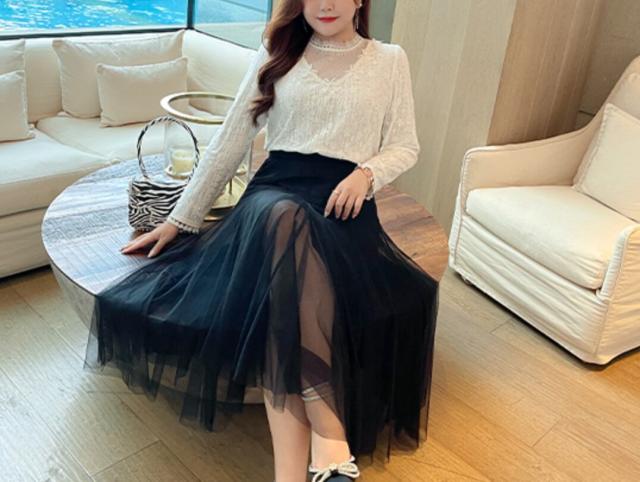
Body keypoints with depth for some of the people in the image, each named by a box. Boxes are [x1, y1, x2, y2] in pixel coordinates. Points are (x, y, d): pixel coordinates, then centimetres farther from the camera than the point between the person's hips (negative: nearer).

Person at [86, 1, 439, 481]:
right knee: (282, 220, -39)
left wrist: (367, 172, -10)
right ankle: (330, 438, -40)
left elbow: (405, 147, 13)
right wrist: (181, 218, 11)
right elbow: (230, 141, 14)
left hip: (344, 202, 0)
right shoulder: (274, 55, 16)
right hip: (274, 189, 1)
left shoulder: (390, 60, 14)